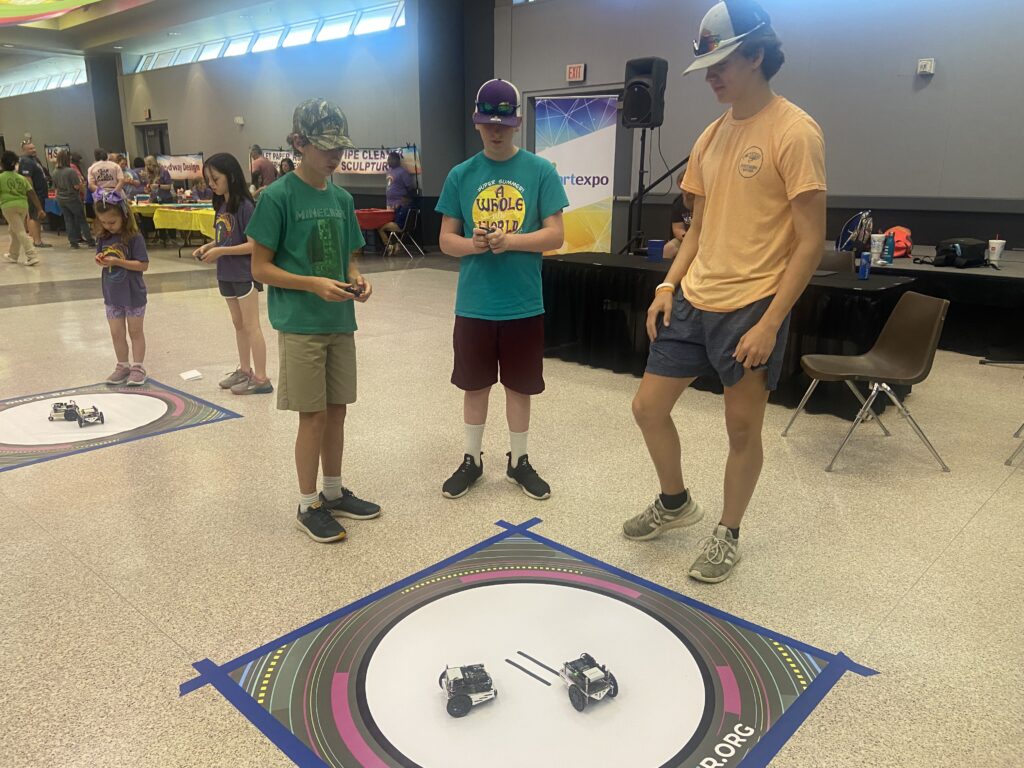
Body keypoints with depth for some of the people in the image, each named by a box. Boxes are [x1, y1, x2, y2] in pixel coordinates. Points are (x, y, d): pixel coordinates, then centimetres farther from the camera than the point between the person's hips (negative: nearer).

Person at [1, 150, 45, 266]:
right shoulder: (22, 178, 9)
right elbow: (32, 193, 3)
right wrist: (40, 209, 1)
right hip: (23, 205, 5)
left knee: (20, 232, -7)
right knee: (15, 230, 20)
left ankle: (32, 256, -19)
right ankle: (13, 255, 31)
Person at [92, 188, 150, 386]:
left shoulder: (134, 238, -16)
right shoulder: (103, 238, 1)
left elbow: (143, 265, -19)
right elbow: (101, 258, 12)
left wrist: (117, 261, -25)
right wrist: (100, 260, -11)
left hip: (133, 294, -5)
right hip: (112, 295, 5)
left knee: (135, 331, 9)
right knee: (116, 333, 12)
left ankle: (138, 367, 19)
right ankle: (122, 366, 25)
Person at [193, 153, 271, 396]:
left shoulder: (244, 205, -17)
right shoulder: (221, 205, 8)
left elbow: (254, 244, -20)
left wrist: (221, 251, -21)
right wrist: (208, 246, -2)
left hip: (244, 275, -8)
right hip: (227, 274, 8)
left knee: (251, 326, -3)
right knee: (238, 324, 16)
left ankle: (261, 378, 2)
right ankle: (244, 370, 27)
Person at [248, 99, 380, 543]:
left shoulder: (342, 199, 9)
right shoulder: (278, 197, -9)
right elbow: (260, 268, -9)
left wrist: (357, 281, -5)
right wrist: (314, 284, -20)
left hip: (340, 322, 6)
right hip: (300, 324, -6)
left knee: (337, 409, 12)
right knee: (313, 414, 0)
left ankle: (333, 493, 28)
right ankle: (308, 506, 16)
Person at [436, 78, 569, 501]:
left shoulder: (540, 171, -3)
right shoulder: (461, 175, 2)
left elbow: (555, 235, -5)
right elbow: (446, 240, 4)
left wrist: (511, 240, -21)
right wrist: (472, 244, -17)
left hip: (524, 304, -1)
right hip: (473, 304, 1)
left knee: (520, 386, 12)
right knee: (475, 385, 13)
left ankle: (519, 461, 29)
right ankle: (471, 460, 30)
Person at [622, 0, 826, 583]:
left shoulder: (794, 132, -10)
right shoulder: (712, 136, 11)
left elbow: (810, 241, -13)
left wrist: (770, 322, -18)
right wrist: (669, 284, 5)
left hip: (751, 310, -7)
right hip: (692, 303, 7)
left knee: (743, 428, 6)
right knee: (648, 407, 10)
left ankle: (728, 534, 29)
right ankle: (675, 503, 35)